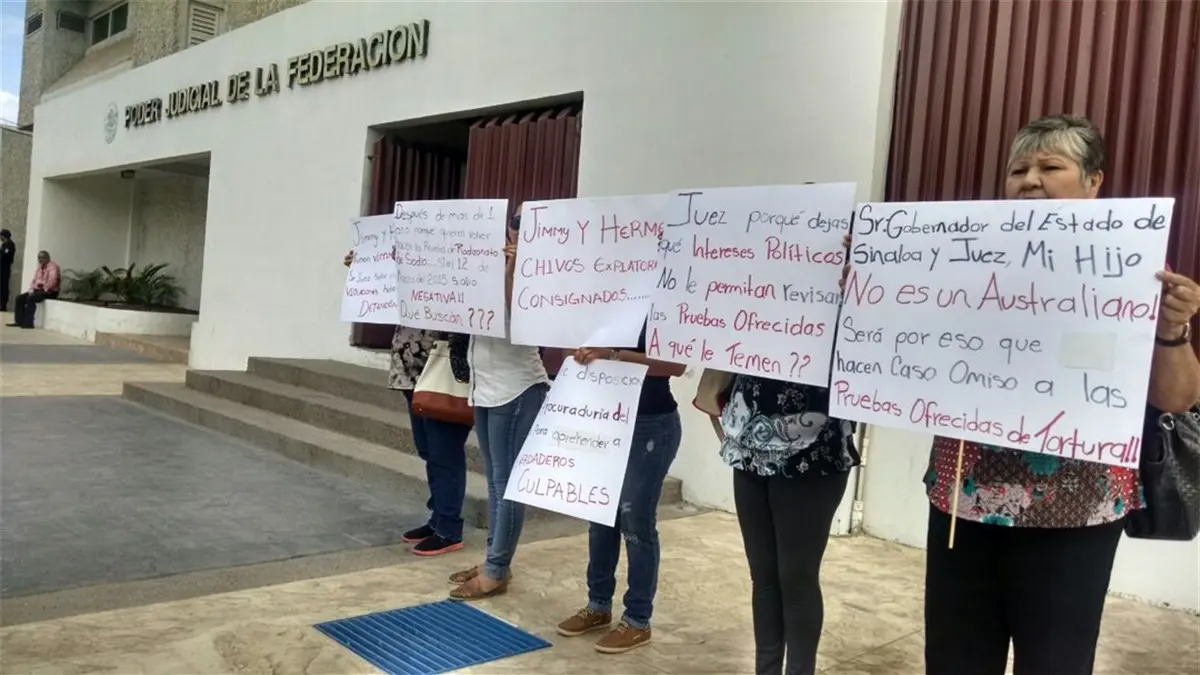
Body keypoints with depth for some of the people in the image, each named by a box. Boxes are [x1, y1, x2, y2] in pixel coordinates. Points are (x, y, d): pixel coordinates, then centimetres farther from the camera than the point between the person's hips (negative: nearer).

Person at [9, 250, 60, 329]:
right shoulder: (39, 267, 18)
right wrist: (31, 289, 2)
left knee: (31, 298, -30)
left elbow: (52, 281, -22)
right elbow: (34, 280, 20)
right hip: (37, 289, 10)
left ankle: (28, 323, -27)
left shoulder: (52, 266, -11)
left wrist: (44, 290, -20)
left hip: (49, 292, -9)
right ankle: (19, 321, -5)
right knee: (20, 298, -5)